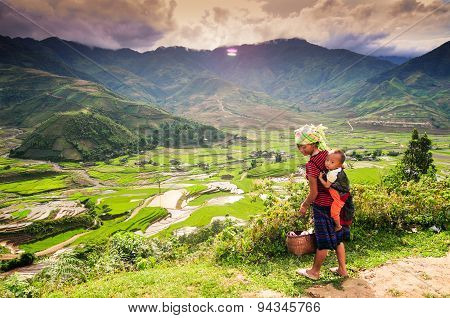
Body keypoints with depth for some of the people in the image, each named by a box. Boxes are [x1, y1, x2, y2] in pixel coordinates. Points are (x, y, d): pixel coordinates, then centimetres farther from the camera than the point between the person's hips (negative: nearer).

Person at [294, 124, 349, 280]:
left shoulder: (311, 165, -25)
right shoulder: (327, 153, -1)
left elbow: (314, 193, -20)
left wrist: (305, 205, -2)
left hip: (322, 206, -8)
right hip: (336, 202, 8)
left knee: (323, 241, 8)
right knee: (337, 237, 21)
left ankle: (315, 272, 28)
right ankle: (342, 269, 35)